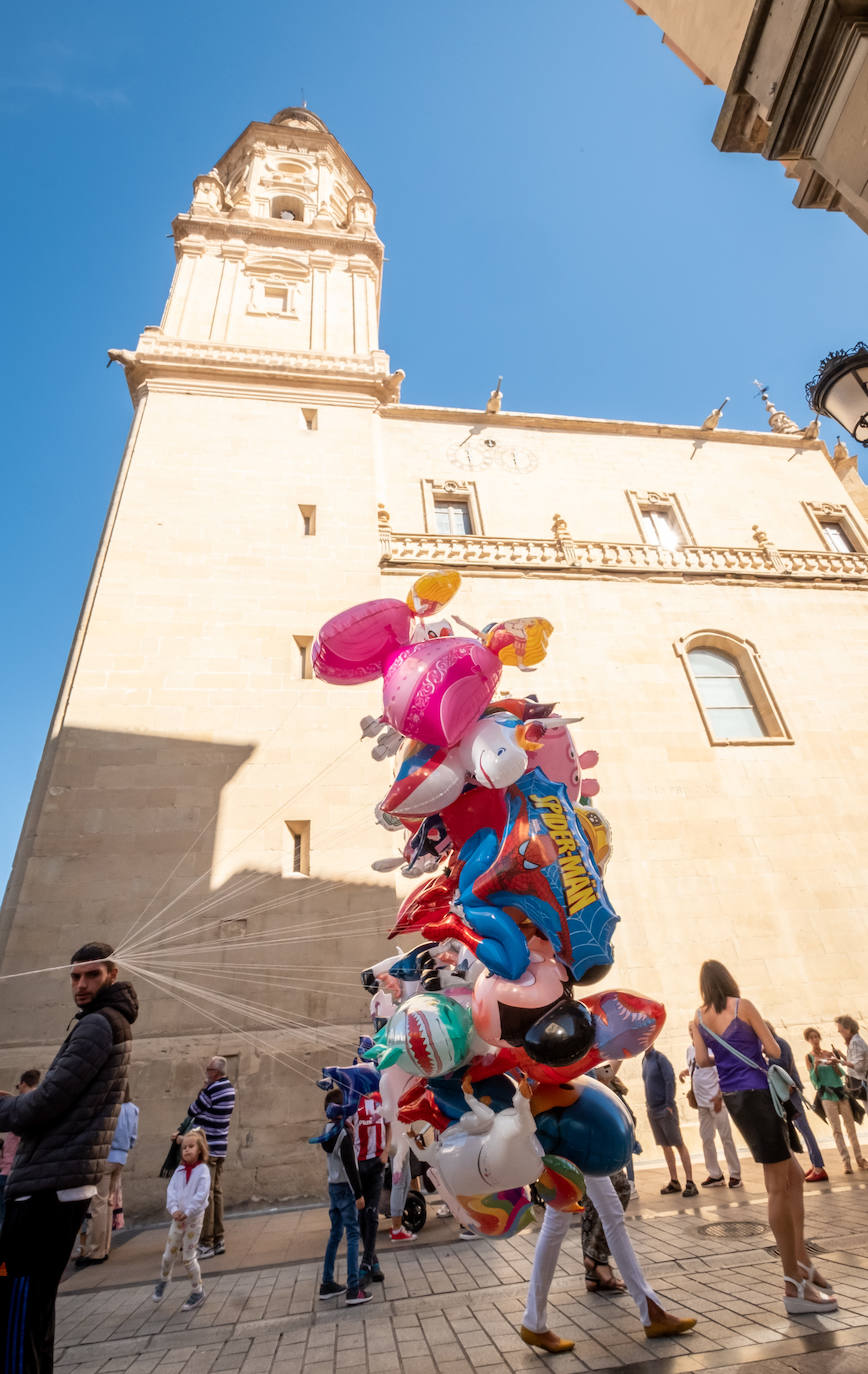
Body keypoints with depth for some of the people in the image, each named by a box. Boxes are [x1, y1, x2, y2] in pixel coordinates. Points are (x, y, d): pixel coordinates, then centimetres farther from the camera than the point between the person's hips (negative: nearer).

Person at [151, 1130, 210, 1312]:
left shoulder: (202, 1170, -13)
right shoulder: (179, 1170, 1)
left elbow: (201, 1195, -18)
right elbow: (171, 1190, -5)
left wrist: (187, 1212, -21)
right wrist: (173, 1209, -20)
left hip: (194, 1218, -4)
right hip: (178, 1217, 4)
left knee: (188, 1257, 2)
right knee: (169, 1254, 14)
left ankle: (198, 1291, 21)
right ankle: (163, 1280, 45)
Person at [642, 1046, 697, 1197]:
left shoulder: (659, 1058, -14)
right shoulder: (644, 1060, 8)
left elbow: (670, 1080, -18)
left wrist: (669, 1104, -18)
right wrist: (649, 1105, 9)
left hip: (665, 1109, -7)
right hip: (652, 1111, 7)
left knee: (679, 1144, -2)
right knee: (665, 1146, 13)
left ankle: (690, 1183, 3)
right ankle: (674, 1182, 22)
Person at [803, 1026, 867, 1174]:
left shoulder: (830, 1053, 8)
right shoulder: (809, 1056, -1)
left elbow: (840, 1074, 4)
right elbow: (814, 1080, -5)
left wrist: (835, 1064, -15)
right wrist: (816, 1066, -23)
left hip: (841, 1091, 3)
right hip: (827, 1095, -3)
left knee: (850, 1125, 7)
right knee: (836, 1129, -6)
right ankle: (846, 1162, -3)